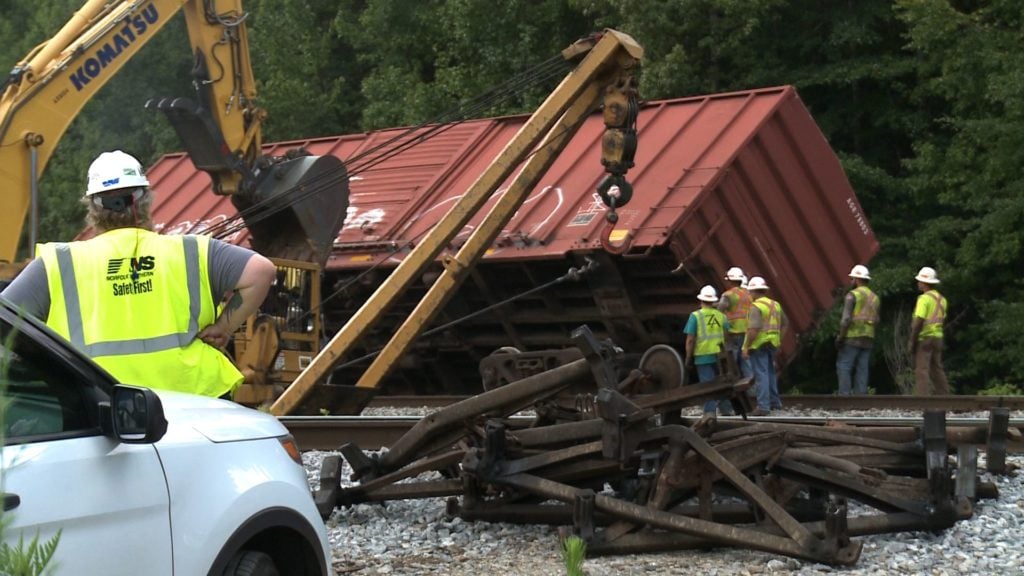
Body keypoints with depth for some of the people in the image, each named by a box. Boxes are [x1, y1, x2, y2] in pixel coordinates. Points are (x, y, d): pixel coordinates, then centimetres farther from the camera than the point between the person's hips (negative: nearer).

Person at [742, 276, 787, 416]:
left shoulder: (756, 307, -15)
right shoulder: (776, 305, 12)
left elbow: (753, 329, -23)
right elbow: (784, 324, 20)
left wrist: (746, 347, -17)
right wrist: (778, 339, 23)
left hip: (758, 345, -8)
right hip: (772, 344, 8)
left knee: (761, 375, -6)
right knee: (770, 372, 21)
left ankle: (763, 406, -8)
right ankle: (774, 401, 32)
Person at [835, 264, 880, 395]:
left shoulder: (852, 295, -8)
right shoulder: (875, 298, 15)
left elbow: (846, 318, -16)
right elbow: (876, 321, 12)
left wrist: (840, 337, -12)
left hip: (852, 337, -7)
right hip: (868, 339, 7)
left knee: (843, 367, -5)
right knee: (862, 370, 5)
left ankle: (844, 396, -13)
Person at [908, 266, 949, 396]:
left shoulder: (924, 298, -14)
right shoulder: (941, 299, 13)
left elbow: (919, 321, -20)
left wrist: (912, 341, -16)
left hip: (923, 338, -8)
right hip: (937, 337, 8)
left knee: (921, 370, -8)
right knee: (937, 369, 12)